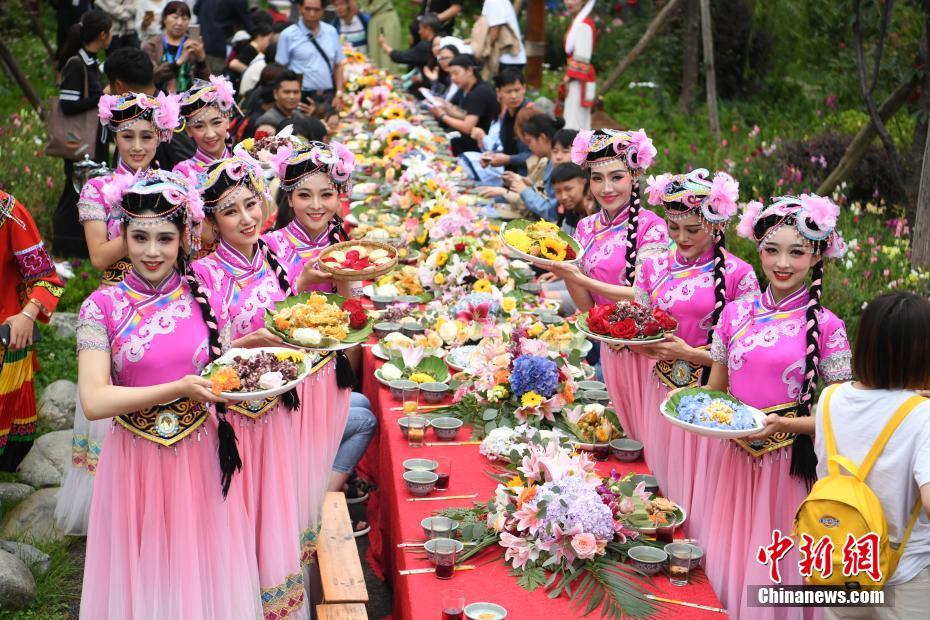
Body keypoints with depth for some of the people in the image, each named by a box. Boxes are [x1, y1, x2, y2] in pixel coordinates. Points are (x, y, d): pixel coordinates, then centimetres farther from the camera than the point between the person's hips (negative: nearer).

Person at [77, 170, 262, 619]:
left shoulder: (200, 297, 0)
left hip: (200, 458, 2)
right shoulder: (103, 307, -8)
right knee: (142, 576, 11)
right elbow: (94, 401, -17)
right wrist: (178, 389, -25)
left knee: (199, 570, 13)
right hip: (136, 460, -2)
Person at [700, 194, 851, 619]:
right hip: (726, 456, 3)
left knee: (768, 569, 8)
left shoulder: (825, 326, -8)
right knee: (719, 561, 13)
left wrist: (783, 425, -19)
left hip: (787, 463, -3)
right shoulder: (736, 314, 3)